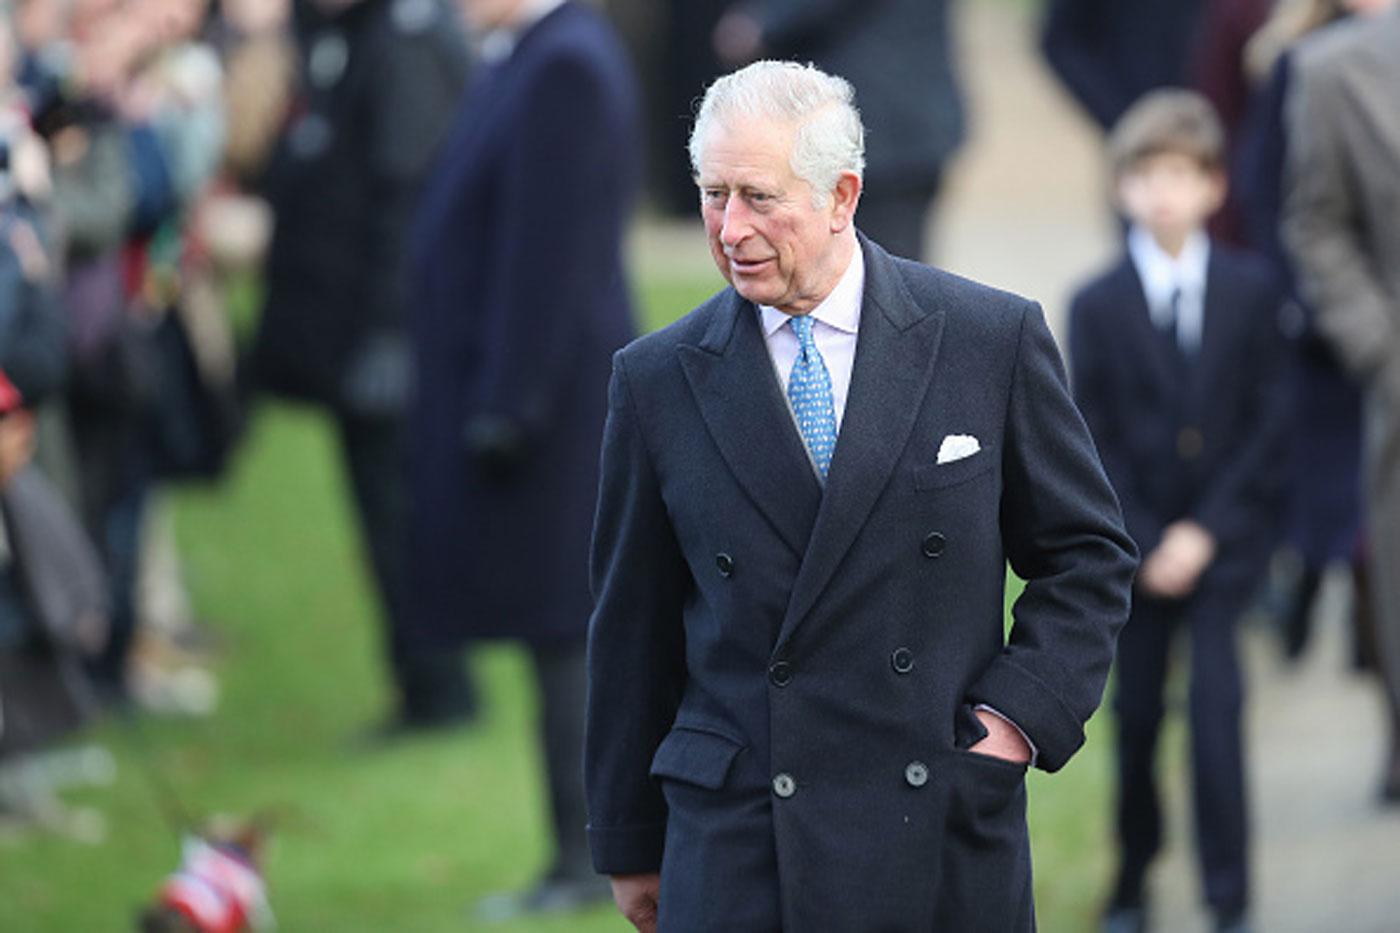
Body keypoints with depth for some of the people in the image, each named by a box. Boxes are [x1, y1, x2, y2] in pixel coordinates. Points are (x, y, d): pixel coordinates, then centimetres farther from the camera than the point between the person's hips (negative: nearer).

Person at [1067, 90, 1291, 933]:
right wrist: (1142, 545, -9)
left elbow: (1271, 422, -2)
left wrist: (1207, 532, -9)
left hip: (1225, 538, -1)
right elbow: (1095, 441, 0)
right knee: (1138, 714, 4)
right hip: (1138, 539, 1)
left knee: (1216, 706, -12)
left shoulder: (1253, 291, -1)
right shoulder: (1098, 305, 0)